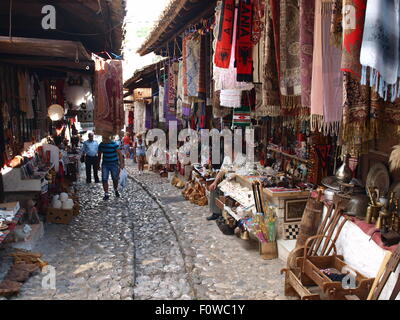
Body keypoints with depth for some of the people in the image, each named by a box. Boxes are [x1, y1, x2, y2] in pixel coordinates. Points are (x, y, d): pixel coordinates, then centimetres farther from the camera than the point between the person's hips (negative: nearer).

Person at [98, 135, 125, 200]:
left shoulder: (114, 144, -14)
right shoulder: (101, 145, -1)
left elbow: (120, 154, -13)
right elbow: (99, 155, 12)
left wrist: (121, 163, -19)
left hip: (114, 164, -3)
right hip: (105, 164, 3)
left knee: (115, 179, 9)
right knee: (104, 179, -6)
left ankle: (116, 190, 37)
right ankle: (106, 194, 4)